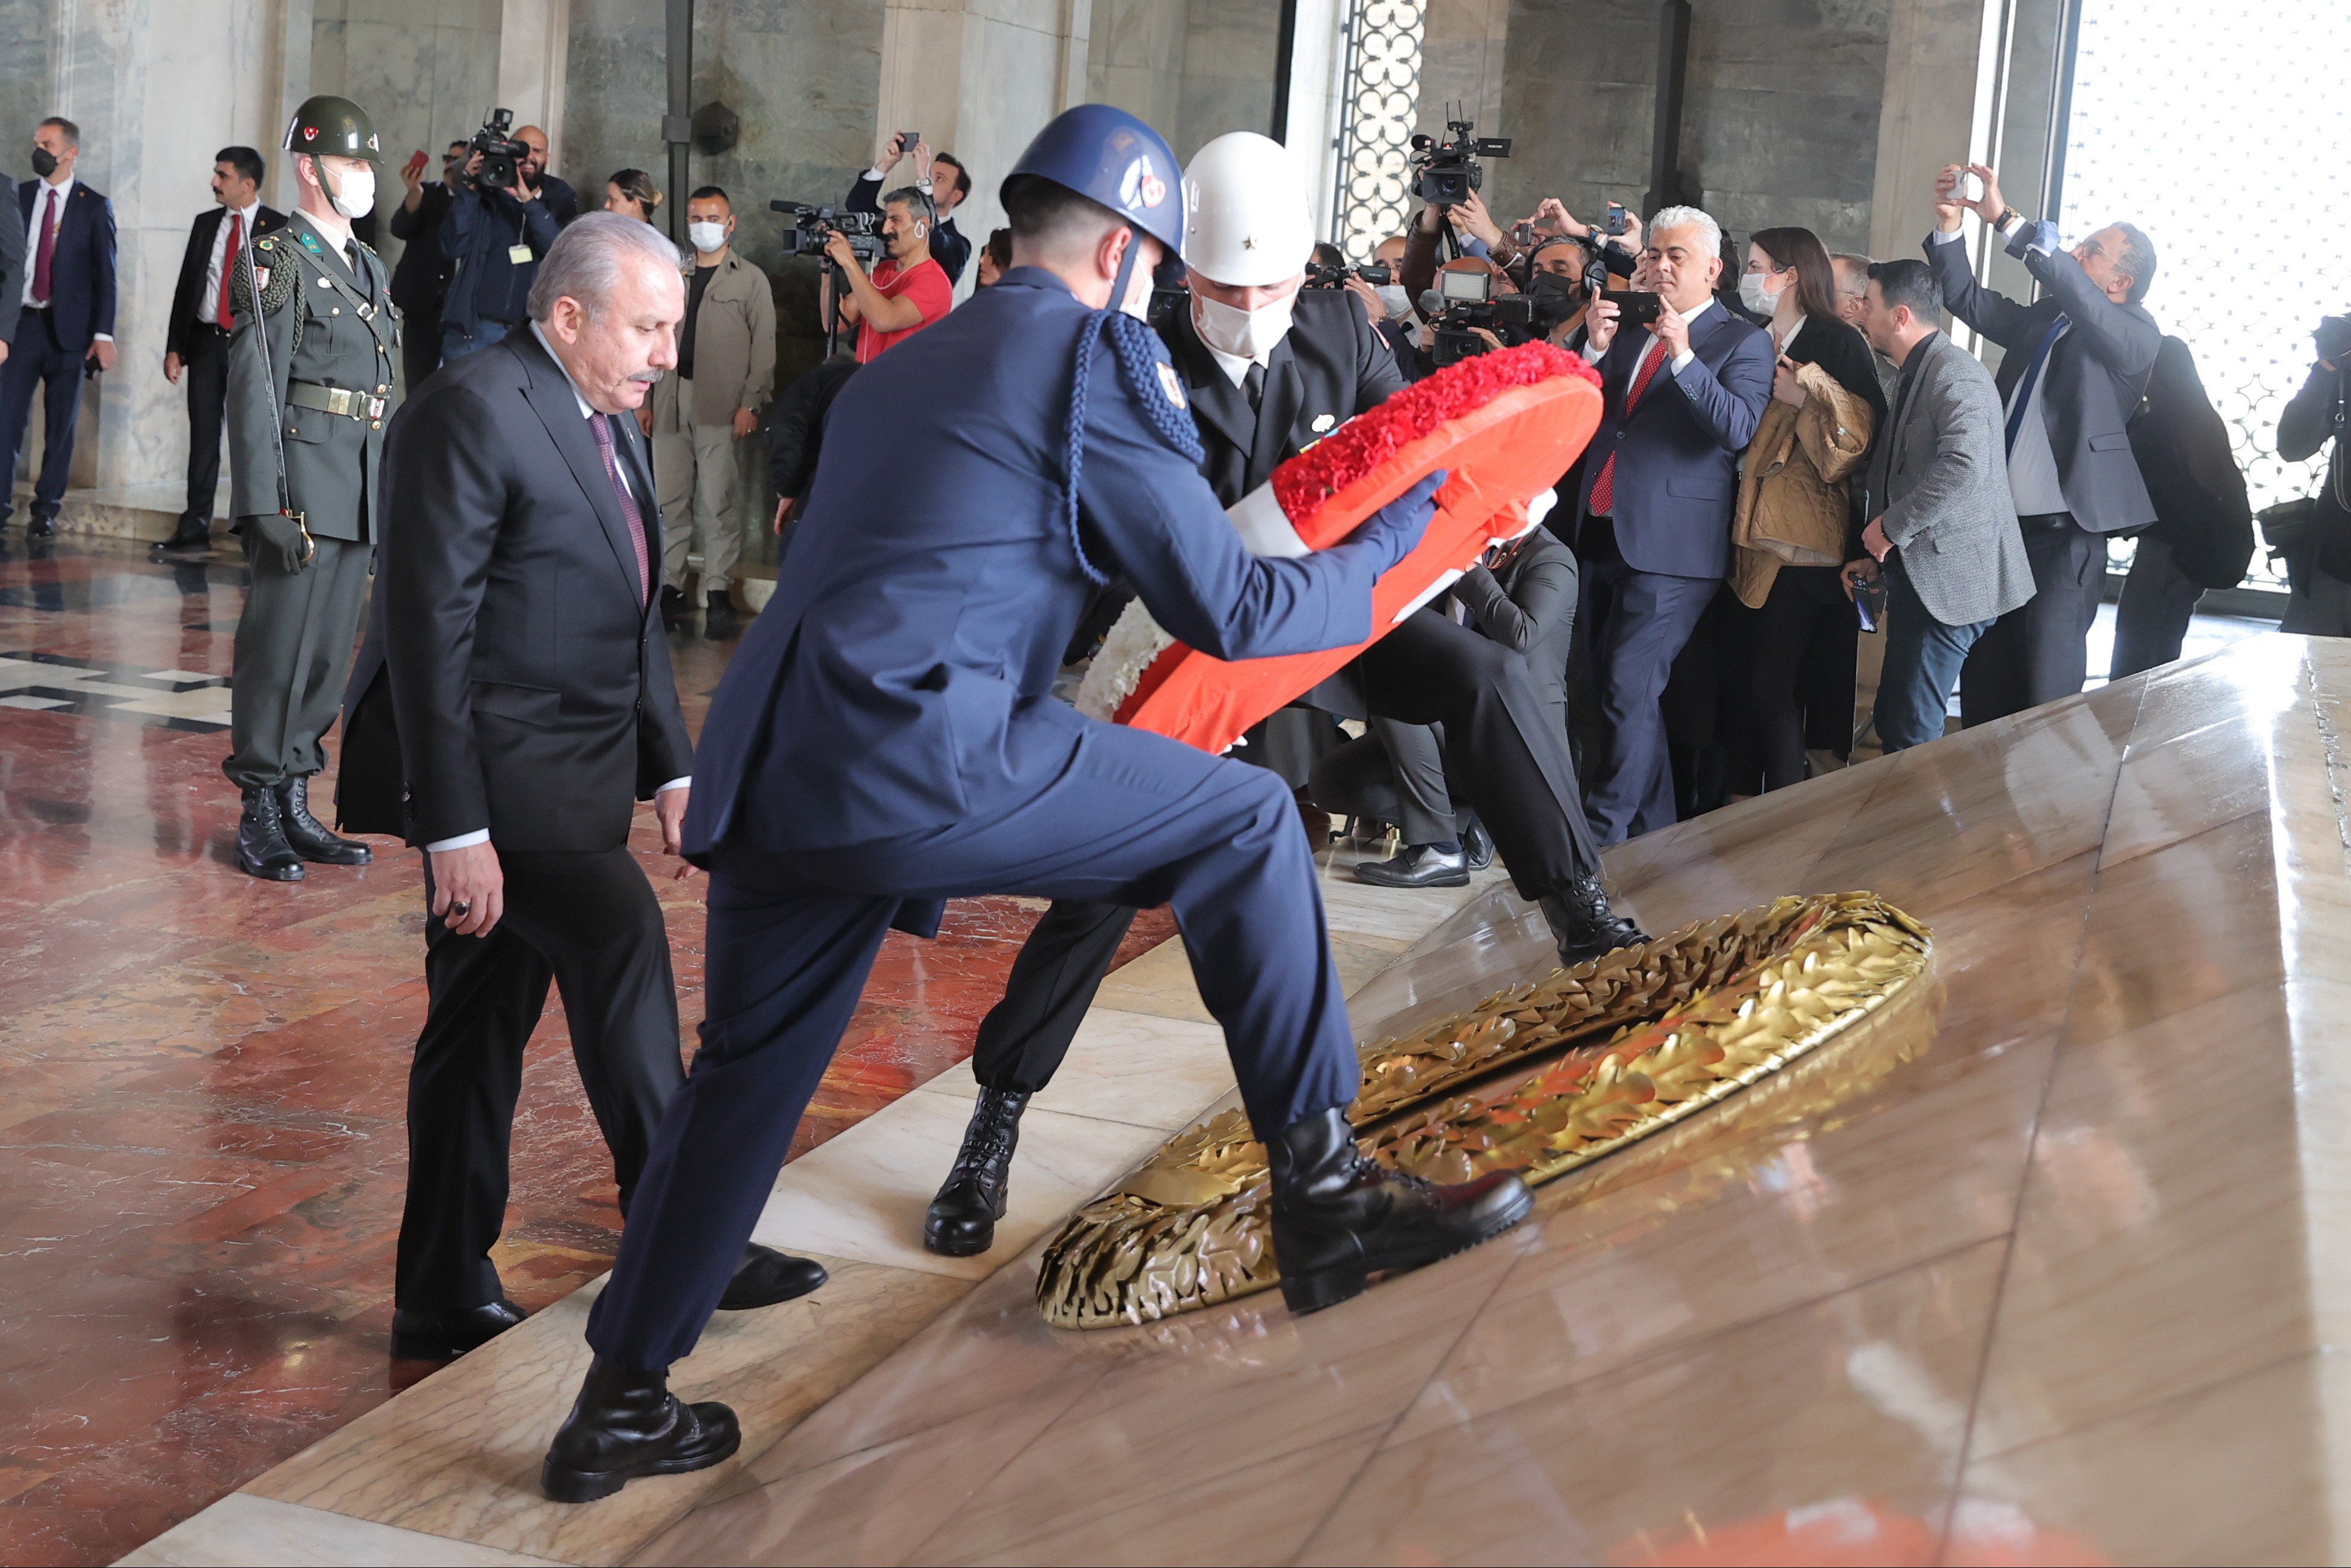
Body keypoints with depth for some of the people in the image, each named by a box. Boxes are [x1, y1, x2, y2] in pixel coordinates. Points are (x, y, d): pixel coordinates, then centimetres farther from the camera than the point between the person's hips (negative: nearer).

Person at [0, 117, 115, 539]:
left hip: (69, 329, -2)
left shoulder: (95, 207, 2)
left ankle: (46, 510, 12)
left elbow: (105, 276, 0)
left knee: (60, 424, 4)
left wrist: (104, 334, -7)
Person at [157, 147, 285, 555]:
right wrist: (174, 347, 6)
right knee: (203, 434, 6)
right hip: (205, 341, 4)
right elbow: (185, 287, 11)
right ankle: (195, 526, 11)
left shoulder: (279, 229, -4)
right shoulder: (204, 224, 10)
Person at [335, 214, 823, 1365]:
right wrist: (455, 828, -22)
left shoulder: (609, 423, 14)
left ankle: (445, 1296, 20)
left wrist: (671, 765, 14)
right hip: (491, 771, -9)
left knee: (485, 1023, 12)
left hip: (561, 774, 9)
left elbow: (630, 617, 21)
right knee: (620, 939, -20)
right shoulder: (472, 414, -15)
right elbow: (429, 631, -19)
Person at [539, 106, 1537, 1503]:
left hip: (766, 771, 8)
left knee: (751, 1072, 22)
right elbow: (1227, 606, 3)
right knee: (1245, 824, 2)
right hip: (920, 749, -8)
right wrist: (1384, 550, 18)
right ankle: (1323, 1191, -1)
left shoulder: (899, 369, 28)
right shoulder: (1096, 356, 5)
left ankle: (621, 1407, 31)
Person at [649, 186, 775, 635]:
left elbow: (763, 346, -1)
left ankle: (719, 593, -1)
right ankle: (671, 588, 9)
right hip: (671, 405, 4)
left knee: (718, 504, -5)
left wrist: (751, 403, -10)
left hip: (722, 408, -4)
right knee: (670, 500, 4)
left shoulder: (750, 279, 6)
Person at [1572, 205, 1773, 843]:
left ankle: (1603, 832, -8)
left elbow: (1738, 429, -15)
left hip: (1670, 545, -7)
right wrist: (1596, 349, -3)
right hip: (1603, 532, 7)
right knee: (1611, 689, 10)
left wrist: (1684, 356, -22)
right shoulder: (1629, 330, 17)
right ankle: (1653, 831, 20)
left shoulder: (1742, 342, 0)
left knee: (1628, 688, -13)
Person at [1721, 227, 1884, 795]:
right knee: (1739, 676, 7)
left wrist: (1807, 399, -20)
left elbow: (1863, 431, -12)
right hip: (1748, 531, 7)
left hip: (1803, 539, -7)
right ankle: (1741, 798, 17)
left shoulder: (1837, 342, -5)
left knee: (1773, 684, -9)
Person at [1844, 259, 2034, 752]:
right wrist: (1878, 556, 13)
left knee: (1911, 736, -9)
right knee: (1892, 727, 11)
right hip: (1918, 577, 10)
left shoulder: (1955, 374, -14)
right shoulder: (1914, 374, 18)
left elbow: (1966, 465, -29)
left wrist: (1891, 527, -19)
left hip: (1948, 579, -10)